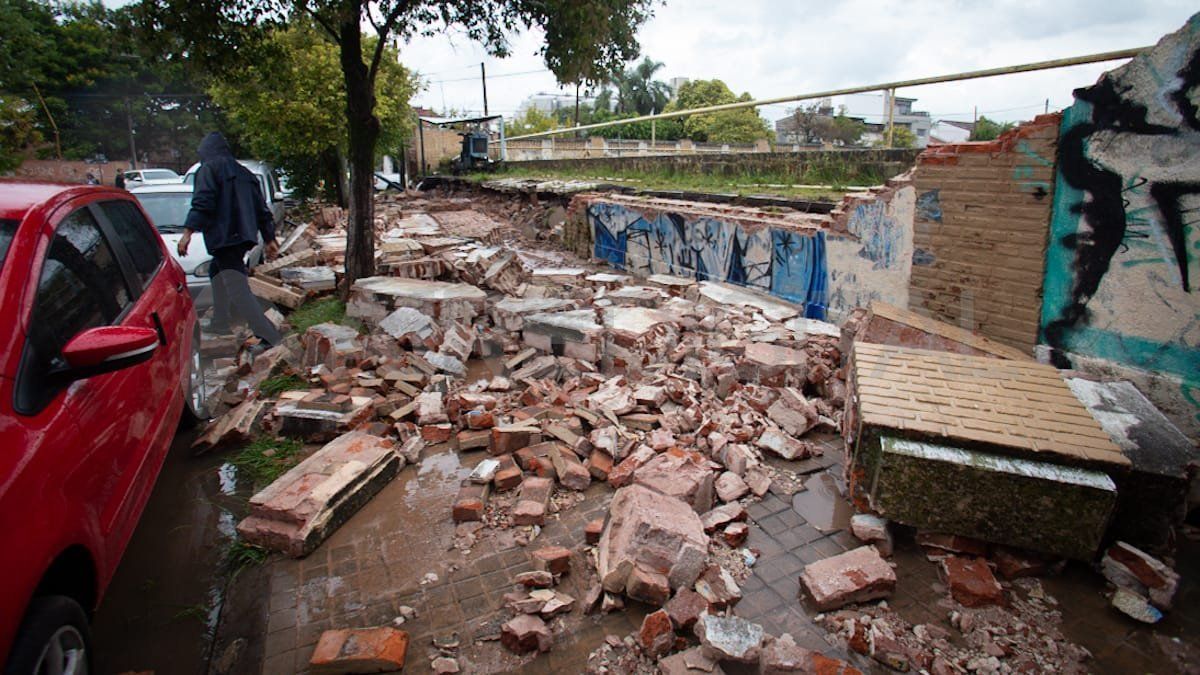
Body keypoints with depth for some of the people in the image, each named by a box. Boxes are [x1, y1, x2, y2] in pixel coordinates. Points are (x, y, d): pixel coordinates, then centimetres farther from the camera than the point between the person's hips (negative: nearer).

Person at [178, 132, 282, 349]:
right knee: (217, 271, 30)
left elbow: (202, 202, -15)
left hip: (223, 238, -9)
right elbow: (262, 209, 19)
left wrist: (188, 232, -18)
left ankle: (270, 338, -24)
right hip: (243, 236, 9)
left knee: (238, 291, -14)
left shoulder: (209, 168, -1)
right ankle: (219, 322, 34)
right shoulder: (244, 173, 21)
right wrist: (270, 239, 21)